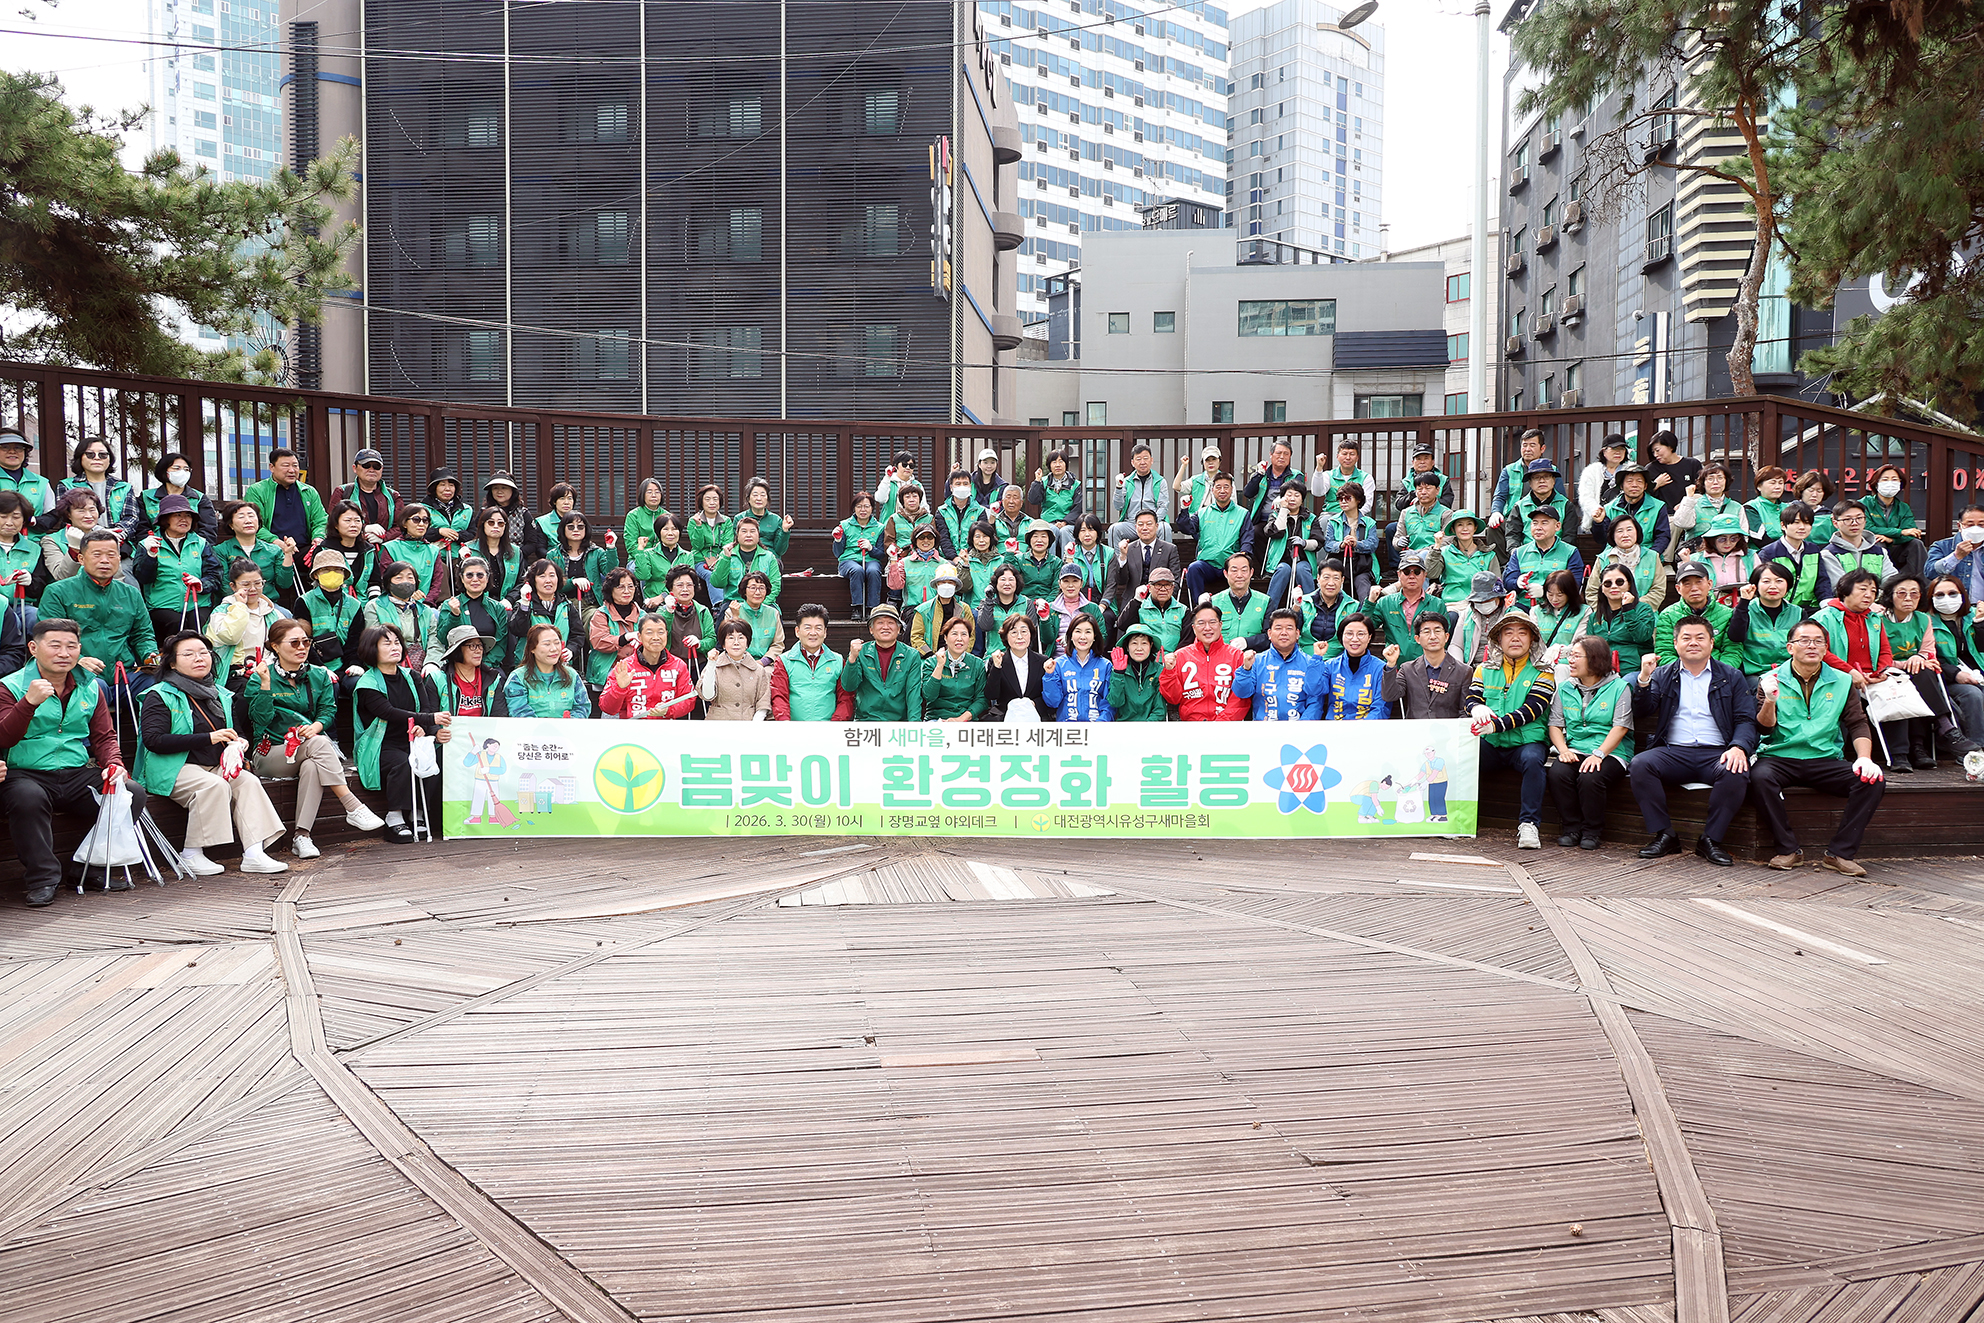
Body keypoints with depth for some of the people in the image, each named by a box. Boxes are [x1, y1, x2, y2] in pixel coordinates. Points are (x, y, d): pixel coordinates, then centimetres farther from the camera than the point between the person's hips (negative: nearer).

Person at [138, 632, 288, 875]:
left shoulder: (221, 696, 17)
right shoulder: (159, 696, -3)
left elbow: (232, 736, 29)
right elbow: (153, 740, -17)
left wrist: (239, 744, 1)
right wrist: (208, 738, -22)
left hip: (216, 765, 6)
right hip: (174, 768, -6)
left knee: (248, 781, -21)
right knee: (215, 785, -32)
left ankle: (254, 853, -29)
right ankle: (191, 855, -21)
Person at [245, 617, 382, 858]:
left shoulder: (319, 676, 12)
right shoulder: (260, 678, 1)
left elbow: (329, 710, 5)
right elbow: (261, 718, -10)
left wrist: (316, 725, -17)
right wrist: (265, 683, -20)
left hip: (309, 751, 3)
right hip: (270, 754, -3)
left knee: (312, 766, -36)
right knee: (318, 744, -34)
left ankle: (302, 836, -38)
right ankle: (353, 808, -39)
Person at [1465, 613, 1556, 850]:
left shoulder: (1542, 673, 4)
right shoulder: (1485, 670, 16)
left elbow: (1530, 711, -9)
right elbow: (1471, 699, 6)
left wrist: (1496, 725, -24)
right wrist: (1477, 708, -20)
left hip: (1526, 742, -2)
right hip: (1490, 744, 2)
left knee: (1532, 759, -35)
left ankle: (1528, 824, -28)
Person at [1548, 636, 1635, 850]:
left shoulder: (1619, 687, 1)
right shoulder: (1565, 689, 15)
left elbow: (1620, 727, -7)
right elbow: (1555, 725, 11)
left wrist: (1598, 754, -21)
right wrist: (1563, 750, -9)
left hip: (1610, 753, -4)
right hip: (1574, 751, 4)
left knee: (1590, 778, -34)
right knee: (1557, 773, -29)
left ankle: (1592, 831, -10)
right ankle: (1572, 828, -11)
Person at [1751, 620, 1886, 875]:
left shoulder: (1842, 683, 13)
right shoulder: (1773, 680, 5)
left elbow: (1858, 724, 8)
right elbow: (1766, 727, -3)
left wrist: (1864, 758, -10)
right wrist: (1770, 701, -24)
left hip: (1826, 759, 3)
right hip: (1780, 757, -2)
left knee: (1873, 781, -23)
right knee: (1761, 777, -35)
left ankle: (1840, 853, -16)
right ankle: (1788, 850, -21)